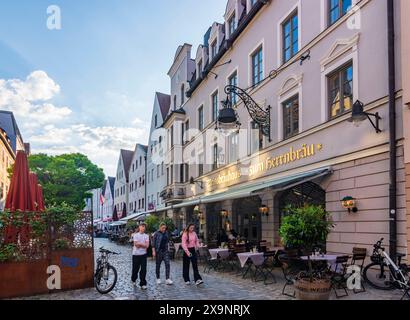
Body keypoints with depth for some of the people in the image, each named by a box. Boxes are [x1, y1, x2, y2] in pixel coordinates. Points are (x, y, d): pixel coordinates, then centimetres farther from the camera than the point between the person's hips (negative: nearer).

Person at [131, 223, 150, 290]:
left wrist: (139, 244, -13)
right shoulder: (136, 235, -3)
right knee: (135, 269, 9)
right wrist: (143, 244, -8)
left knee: (143, 269, -3)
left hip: (143, 254, 2)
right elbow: (136, 244, -13)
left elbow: (147, 245, -6)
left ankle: (143, 284, 4)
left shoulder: (146, 236, 4)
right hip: (136, 254, -2)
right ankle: (133, 280, 37)